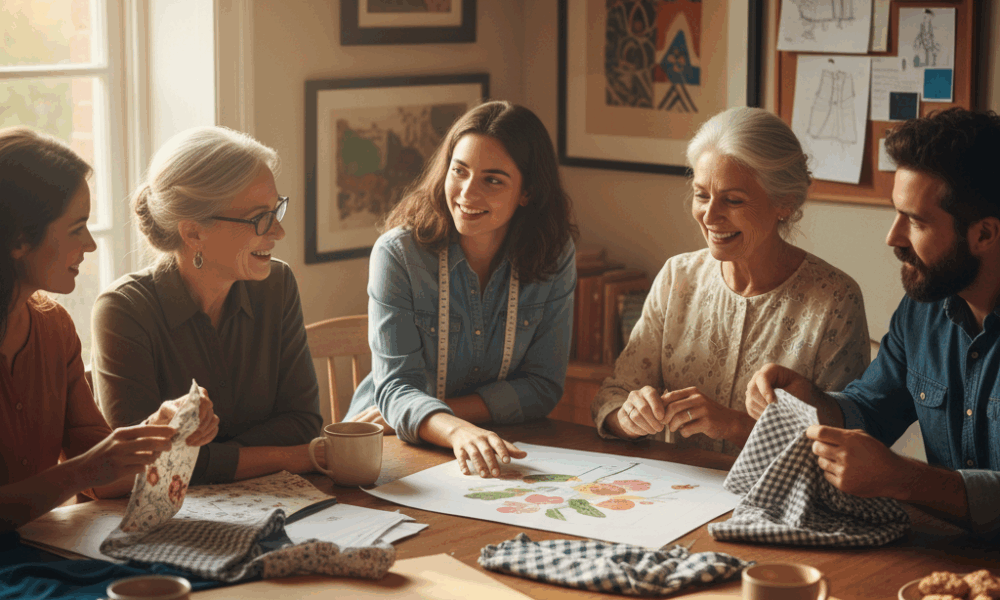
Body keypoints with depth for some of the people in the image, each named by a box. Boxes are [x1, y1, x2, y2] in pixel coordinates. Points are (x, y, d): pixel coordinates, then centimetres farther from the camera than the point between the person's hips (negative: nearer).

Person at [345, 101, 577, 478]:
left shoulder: (555, 257, -4)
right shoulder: (398, 254, -12)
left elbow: (543, 387, -3)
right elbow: (396, 386, -19)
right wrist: (459, 431, -41)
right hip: (395, 447, -1)